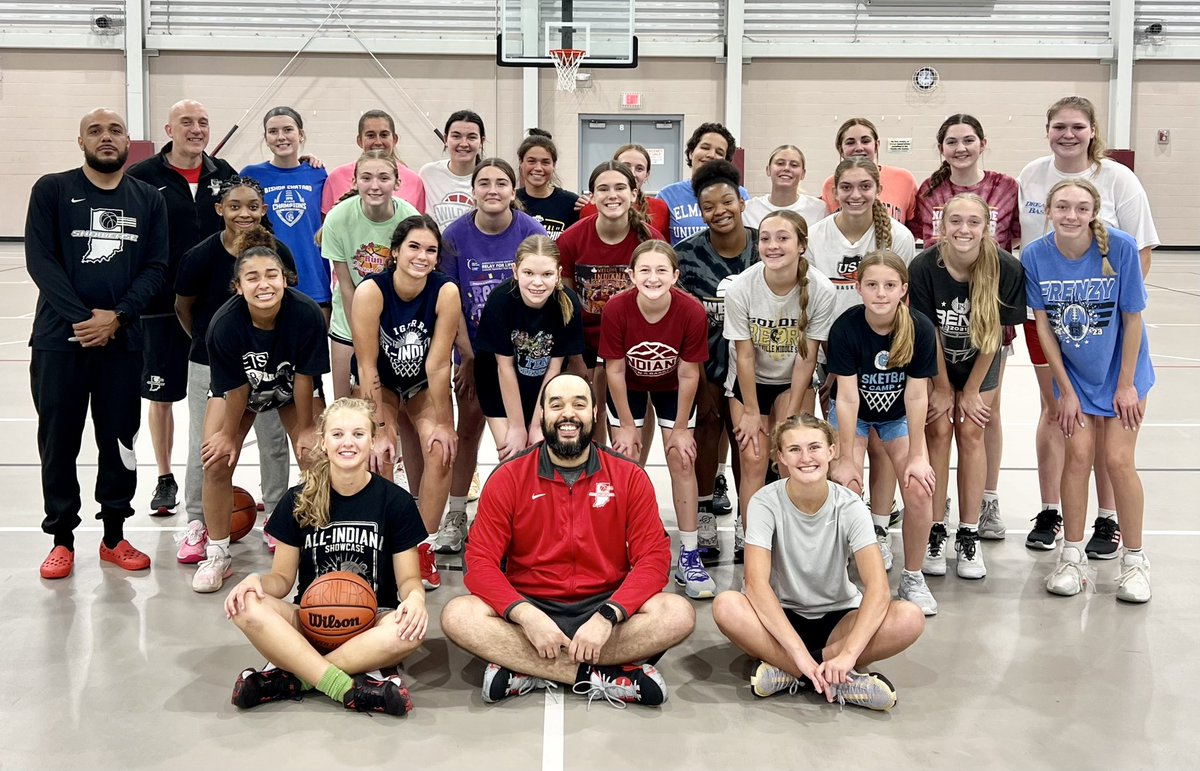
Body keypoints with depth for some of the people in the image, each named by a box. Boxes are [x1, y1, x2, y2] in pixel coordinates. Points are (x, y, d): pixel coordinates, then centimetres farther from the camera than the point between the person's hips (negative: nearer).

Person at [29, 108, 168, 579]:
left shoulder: (148, 199, 7)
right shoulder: (52, 190, 2)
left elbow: (156, 267, 1)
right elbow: (39, 259, -5)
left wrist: (116, 317, -13)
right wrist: (82, 318, -15)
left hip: (123, 340, 1)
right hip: (60, 337, -1)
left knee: (120, 439, 7)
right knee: (59, 440, 4)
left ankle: (114, 536, 19)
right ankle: (62, 538, 16)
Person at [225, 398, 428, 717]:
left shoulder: (396, 501, -1)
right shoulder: (299, 500, 3)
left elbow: (408, 577, 2)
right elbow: (283, 577, 7)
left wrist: (415, 597, -23)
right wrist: (257, 580, -17)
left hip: (372, 624, -1)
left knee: (410, 629, -36)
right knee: (247, 607, -29)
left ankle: (290, 679, -25)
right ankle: (351, 688, -33)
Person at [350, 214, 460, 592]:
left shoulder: (446, 291, -26)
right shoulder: (371, 291, -29)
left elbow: (438, 365, -21)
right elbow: (368, 367, -25)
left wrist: (443, 423, -18)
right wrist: (379, 430, -26)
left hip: (423, 384, 1)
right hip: (380, 382, -1)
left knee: (441, 450, -20)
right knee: (380, 455, -23)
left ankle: (423, 546, -6)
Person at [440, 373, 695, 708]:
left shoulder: (629, 477, 0)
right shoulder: (508, 477, -1)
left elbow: (653, 557, -7)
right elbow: (481, 561, -7)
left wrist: (607, 616, -23)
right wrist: (527, 616, -24)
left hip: (604, 608, 1)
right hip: (530, 608, 0)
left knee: (678, 613, -27)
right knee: (458, 616, -28)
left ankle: (526, 672, -25)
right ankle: (598, 678, -26)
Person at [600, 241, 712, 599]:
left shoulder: (692, 311, -32)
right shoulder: (616, 309, -31)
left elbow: (688, 374, -19)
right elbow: (615, 371, -19)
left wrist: (681, 429, -12)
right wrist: (627, 426, -12)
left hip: (672, 387, 0)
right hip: (629, 386, 0)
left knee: (682, 461, -3)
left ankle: (689, 557, 5)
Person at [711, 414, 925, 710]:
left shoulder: (849, 506, -12)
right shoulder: (766, 502, -14)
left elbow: (878, 587, -23)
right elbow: (756, 582, -25)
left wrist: (848, 654, -38)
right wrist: (798, 651, -37)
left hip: (838, 617, 1)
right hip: (781, 617, -1)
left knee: (910, 617, -27)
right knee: (726, 606, -34)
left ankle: (788, 671, -23)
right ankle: (840, 681, -29)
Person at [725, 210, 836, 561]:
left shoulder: (821, 291, -24)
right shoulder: (740, 288, -24)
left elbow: (806, 357, -16)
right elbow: (744, 355, -16)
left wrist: (791, 414, -11)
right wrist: (751, 411, -11)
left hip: (793, 381, 0)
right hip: (749, 380, 0)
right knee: (753, 459, -7)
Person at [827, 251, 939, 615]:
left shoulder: (920, 329, -24)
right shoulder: (845, 327, -27)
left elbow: (916, 396, -18)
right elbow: (848, 398, -24)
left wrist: (917, 456, -15)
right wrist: (845, 459, -21)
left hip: (898, 415, 1)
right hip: (852, 414, -1)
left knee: (919, 489, -15)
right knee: (846, 490, -19)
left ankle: (913, 578, 5)